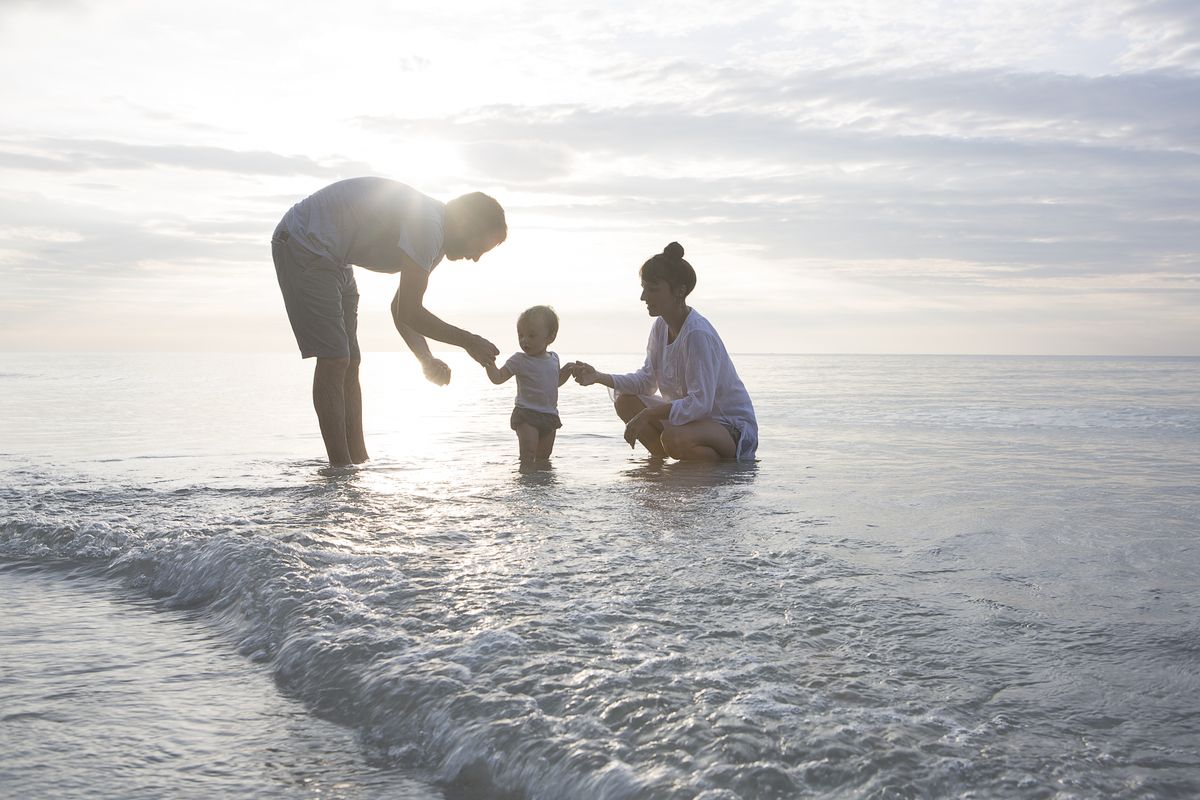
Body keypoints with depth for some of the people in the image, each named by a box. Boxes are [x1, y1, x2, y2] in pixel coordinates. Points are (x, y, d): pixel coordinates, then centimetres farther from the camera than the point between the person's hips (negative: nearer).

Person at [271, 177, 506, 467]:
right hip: (303, 244, -11)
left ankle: (359, 463, 15)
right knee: (334, 361, -13)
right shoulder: (427, 225, -23)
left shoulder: (435, 235, 9)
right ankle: (341, 468, -9)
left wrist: (427, 360, -2)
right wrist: (468, 341, -13)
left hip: (331, 258, 11)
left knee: (349, 364, 10)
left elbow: (401, 309, 13)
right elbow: (408, 313, -23)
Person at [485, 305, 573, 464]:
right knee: (528, 454, -12)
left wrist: (567, 370, 7)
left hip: (550, 416, 5)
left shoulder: (554, 359, 8)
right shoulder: (519, 360, -8)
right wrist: (489, 363, -30)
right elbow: (497, 378, -13)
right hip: (526, 415, -5)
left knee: (544, 456, 13)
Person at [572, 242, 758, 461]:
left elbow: (700, 403, -29)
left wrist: (648, 414, -33)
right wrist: (599, 377, -9)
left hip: (732, 427, -8)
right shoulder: (660, 327, 3)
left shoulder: (698, 334, -25)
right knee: (626, 402, 0)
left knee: (673, 438, -36)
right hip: (691, 413, 8)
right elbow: (647, 380, 3)